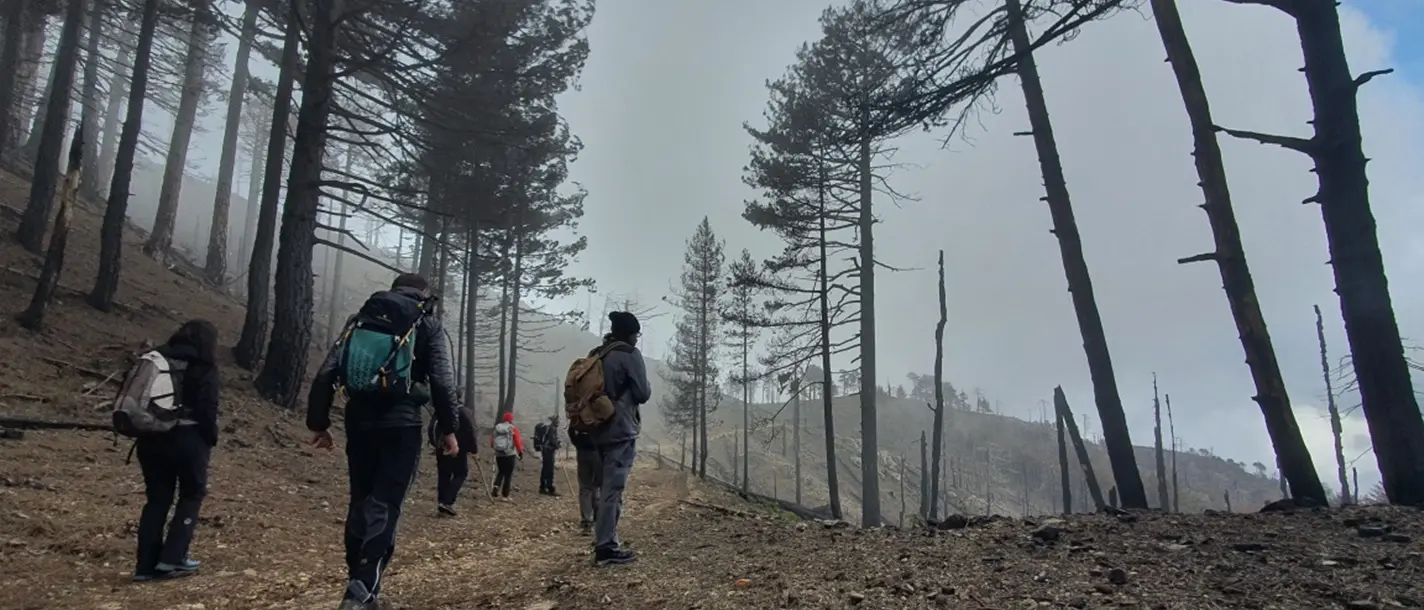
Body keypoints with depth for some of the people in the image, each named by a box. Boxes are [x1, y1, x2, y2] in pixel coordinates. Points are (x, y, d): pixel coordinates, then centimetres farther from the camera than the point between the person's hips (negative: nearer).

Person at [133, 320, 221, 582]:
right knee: (192, 495, 11)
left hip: (151, 437, 6)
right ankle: (172, 559, 3)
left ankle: (147, 565, 11)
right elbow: (207, 410, -13)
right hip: (188, 439, -5)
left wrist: (144, 430, 17)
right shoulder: (204, 370, -6)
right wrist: (211, 439, 1)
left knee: (156, 498, 12)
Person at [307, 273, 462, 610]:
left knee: (360, 503, 15)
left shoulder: (359, 320, 15)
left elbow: (326, 374, 8)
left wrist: (318, 423, 12)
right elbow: (443, 382, -5)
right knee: (384, 506, -5)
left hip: (359, 423, 4)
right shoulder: (428, 326, 5)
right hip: (401, 424, -4)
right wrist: (448, 428, 1)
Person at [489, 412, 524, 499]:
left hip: (498, 454, 4)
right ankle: (505, 495, 1)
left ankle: (496, 487, -3)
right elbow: (517, 441, -11)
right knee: (508, 474, 3)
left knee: (500, 472, 20)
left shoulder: (497, 428, 8)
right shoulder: (513, 428, -4)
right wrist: (520, 451, -1)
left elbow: (492, 442, 10)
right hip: (510, 454, -4)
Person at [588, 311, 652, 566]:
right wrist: (647, 388, 10)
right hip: (621, 430, -8)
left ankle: (604, 542, 19)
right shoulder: (630, 355, -9)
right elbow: (643, 394, -10)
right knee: (613, 488, -7)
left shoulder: (596, 355, 14)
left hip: (599, 429, 8)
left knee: (605, 487, 14)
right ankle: (606, 547, -7)